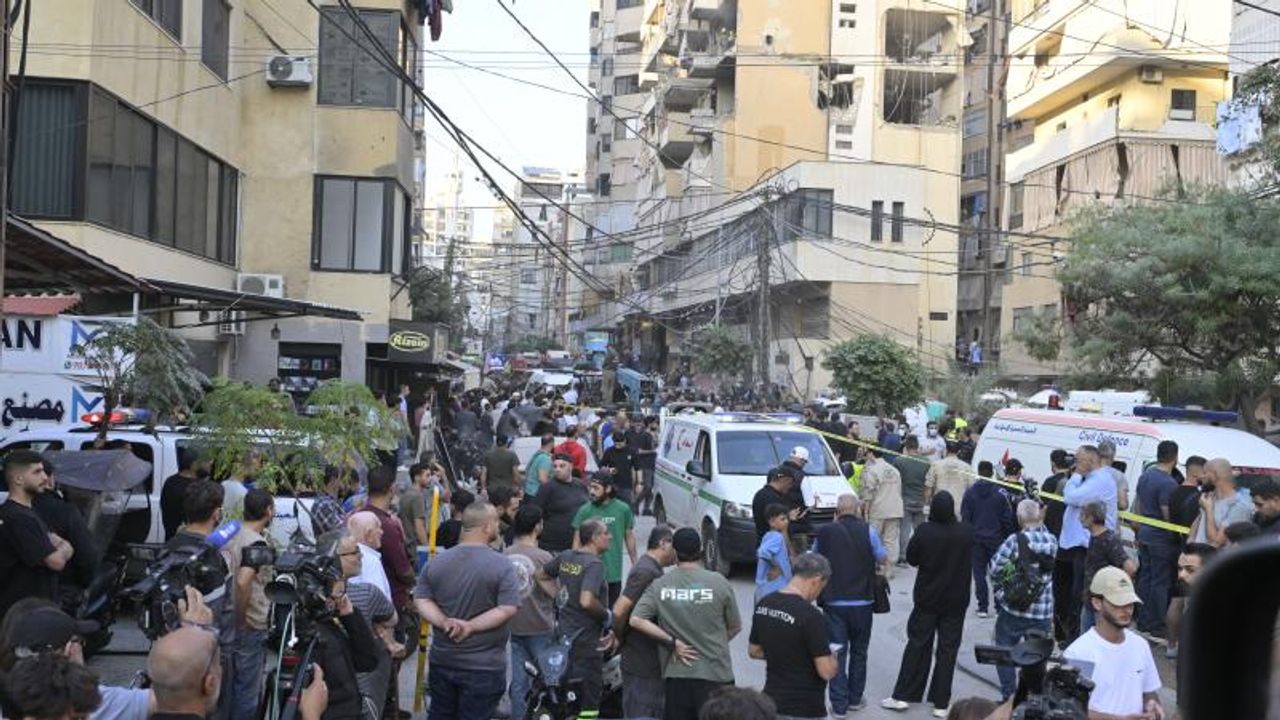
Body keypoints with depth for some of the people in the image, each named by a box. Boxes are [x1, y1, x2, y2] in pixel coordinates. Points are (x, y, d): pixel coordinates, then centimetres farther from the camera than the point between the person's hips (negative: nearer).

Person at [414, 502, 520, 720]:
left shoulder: (437, 562, 2)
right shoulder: (502, 566, -14)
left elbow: (421, 600, -1)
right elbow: (507, 610, -20)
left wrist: (444, 622, -13)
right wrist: (471, 626, -17)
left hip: (442, 661, 5)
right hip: (483, 667, -5)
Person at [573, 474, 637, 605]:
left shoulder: (623, 509, -4)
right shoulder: (585, 511, -7)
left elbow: (629, 537, 7)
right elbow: (577, 540, -3)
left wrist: (634, 564, 11)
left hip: (614, 574, 1)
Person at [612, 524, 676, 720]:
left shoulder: (652, 569, 13)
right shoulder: (646, 571, -20)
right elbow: (619, 610, -26)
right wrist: (620, 638, -11)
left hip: (652, 662, 10)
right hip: (643, 665, -10)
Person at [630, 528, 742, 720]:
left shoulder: (659, 585, -3)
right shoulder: (718, 582, -8)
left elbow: (636, 620, -10)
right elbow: (735, 627, 2)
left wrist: (672, 642, -6)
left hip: (676, 676, 2)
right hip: (715, 675, -2)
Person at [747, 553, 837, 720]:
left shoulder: (763, 605, 0)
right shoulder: (811, 616, -22)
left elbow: (754, 651, 12)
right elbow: (826, 671, -20)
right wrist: (832, 657, 1)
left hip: (772, 703, 7)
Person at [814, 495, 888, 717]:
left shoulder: (824, 532, -4)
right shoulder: (868, 531, -8)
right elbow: (883, 559, 4)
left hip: (833, 601, 0)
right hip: (862, 601, 0)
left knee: (837, 652, 5)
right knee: (859, 652, 16)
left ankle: (839, 703, 3)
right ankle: (855, 698, 24)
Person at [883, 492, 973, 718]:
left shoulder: (925, 531, -17)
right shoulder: (966, 532, -11)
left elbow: (911, 558, -5)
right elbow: (969, 561, 6)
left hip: (927, 598, -1)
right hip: (956, 601, 1)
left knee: (917, 645, 10)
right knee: (948, 649, 7)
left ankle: (902, 696, 12)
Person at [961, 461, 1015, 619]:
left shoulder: (970, 492, -4)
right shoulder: (1000, 493, -7)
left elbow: (965, 517, -3)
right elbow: (1007, 518, -4)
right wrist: (1007, 537, 7)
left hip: (976, 539, 0)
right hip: (996, 538, 0)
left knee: (979, 573, 5)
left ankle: (983, 607, 3)